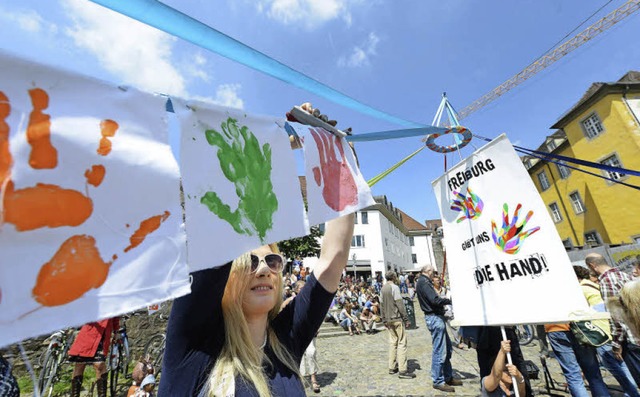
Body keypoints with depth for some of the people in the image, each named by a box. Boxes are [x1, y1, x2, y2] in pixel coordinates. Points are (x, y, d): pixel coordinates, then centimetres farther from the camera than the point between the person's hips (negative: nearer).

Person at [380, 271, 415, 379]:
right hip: (397, 318, -7)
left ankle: (392, 367, 19)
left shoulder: (382, 289, 10)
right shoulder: (394, 287, -12)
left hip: (389, 320, 7)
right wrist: (406, 318, -10)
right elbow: (400, 304, -15)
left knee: (393, 342, 14)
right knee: (402, 343, -2)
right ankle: (402, 370, -1)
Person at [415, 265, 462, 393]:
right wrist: (449, 300, -12)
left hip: (437, 316, 11)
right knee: (439, 351, -2)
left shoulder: (423, 282, 16)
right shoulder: (424, 282, -17)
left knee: (447, 348, 18)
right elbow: (435, 300, -24)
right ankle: (438, 381, 11)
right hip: (434, 318, -11)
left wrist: (444, 302, 8)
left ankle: (448, 377, 30)